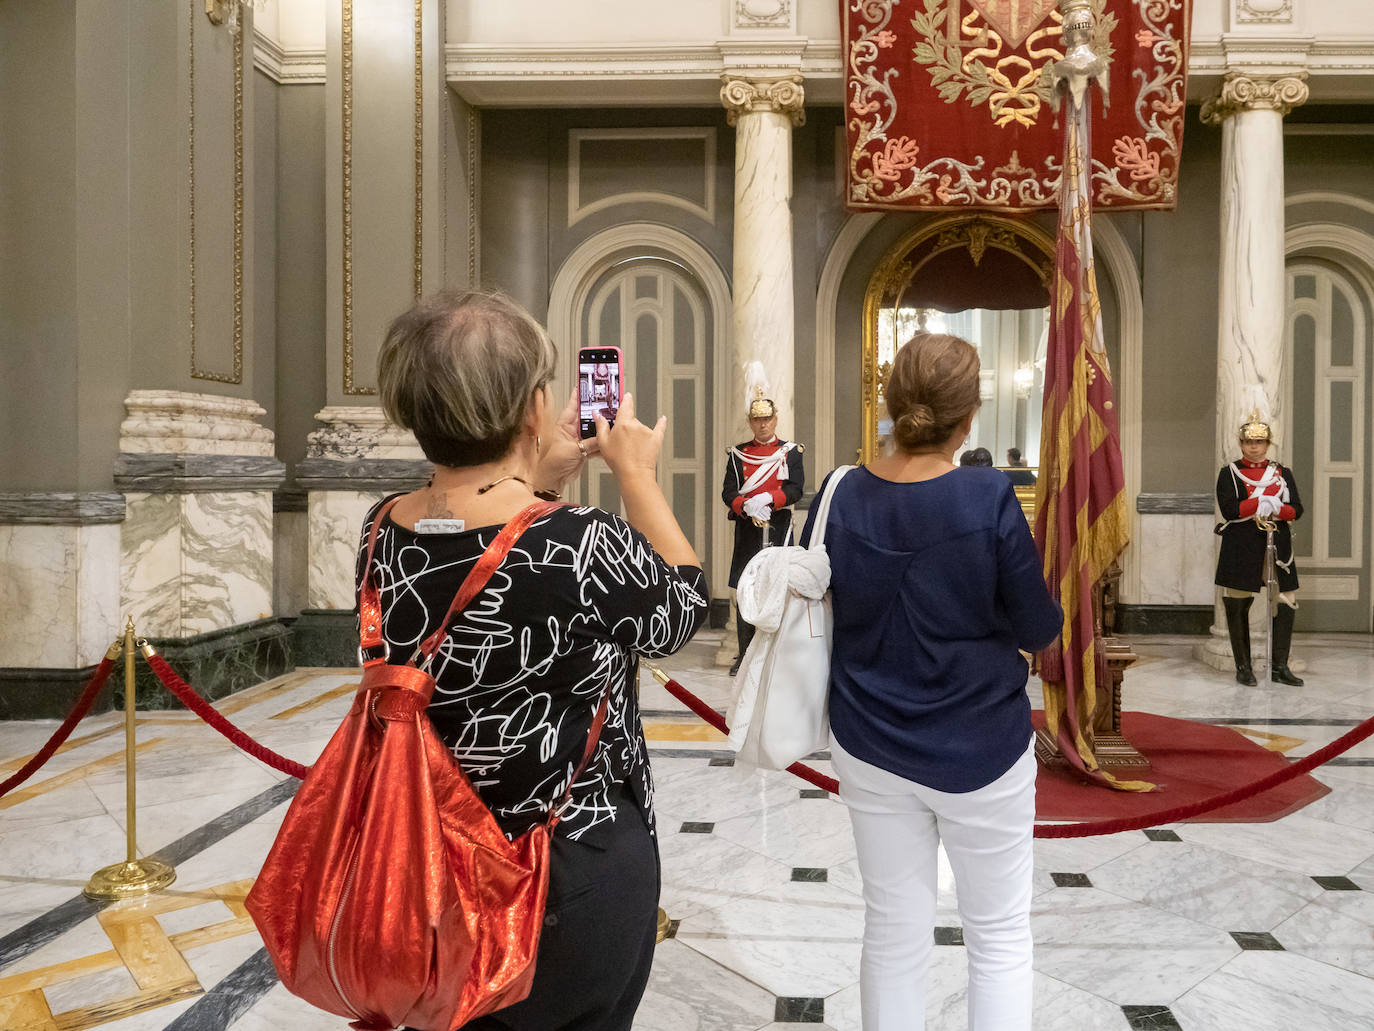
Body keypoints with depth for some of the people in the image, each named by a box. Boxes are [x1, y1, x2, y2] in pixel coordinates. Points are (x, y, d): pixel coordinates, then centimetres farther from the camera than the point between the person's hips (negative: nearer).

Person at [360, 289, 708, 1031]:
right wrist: (636, 472, 2)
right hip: (578, 876, -4)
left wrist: (545, 474, 11)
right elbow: (683, 608, -7)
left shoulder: (382, 535, -11)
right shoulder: (585, 548, -29)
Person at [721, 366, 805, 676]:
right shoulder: (738, 454, 9)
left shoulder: (791, 451, 6)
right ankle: (744, 655, 9)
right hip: (747, 531, 1)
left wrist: (767, 498, -22)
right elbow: (728, 492, 0)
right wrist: (747, 506, -20)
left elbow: (796, 489, -6)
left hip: (779, 530, -1)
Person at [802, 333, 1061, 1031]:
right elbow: (1039, 630, -10)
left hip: (870, 749, 3)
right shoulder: (989, 501, -20)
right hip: (980, 750, -3)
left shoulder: (841, 496, -10)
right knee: (1000, 935, 17)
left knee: (894, 934, 17)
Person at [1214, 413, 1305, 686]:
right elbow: (1228, 510, -10)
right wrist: (1261, 502, -17)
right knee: (1237, 608, 0)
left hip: (1277, 546, 3)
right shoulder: (1229, 472, 3)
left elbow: (1296, 509, 4)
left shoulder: (1282, 473, 13)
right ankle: (1243, 667, 12)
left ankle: (1279, 667, 12)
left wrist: (1274, 508, -15)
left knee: (1286, 604, 1)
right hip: (1240, 549, -3)